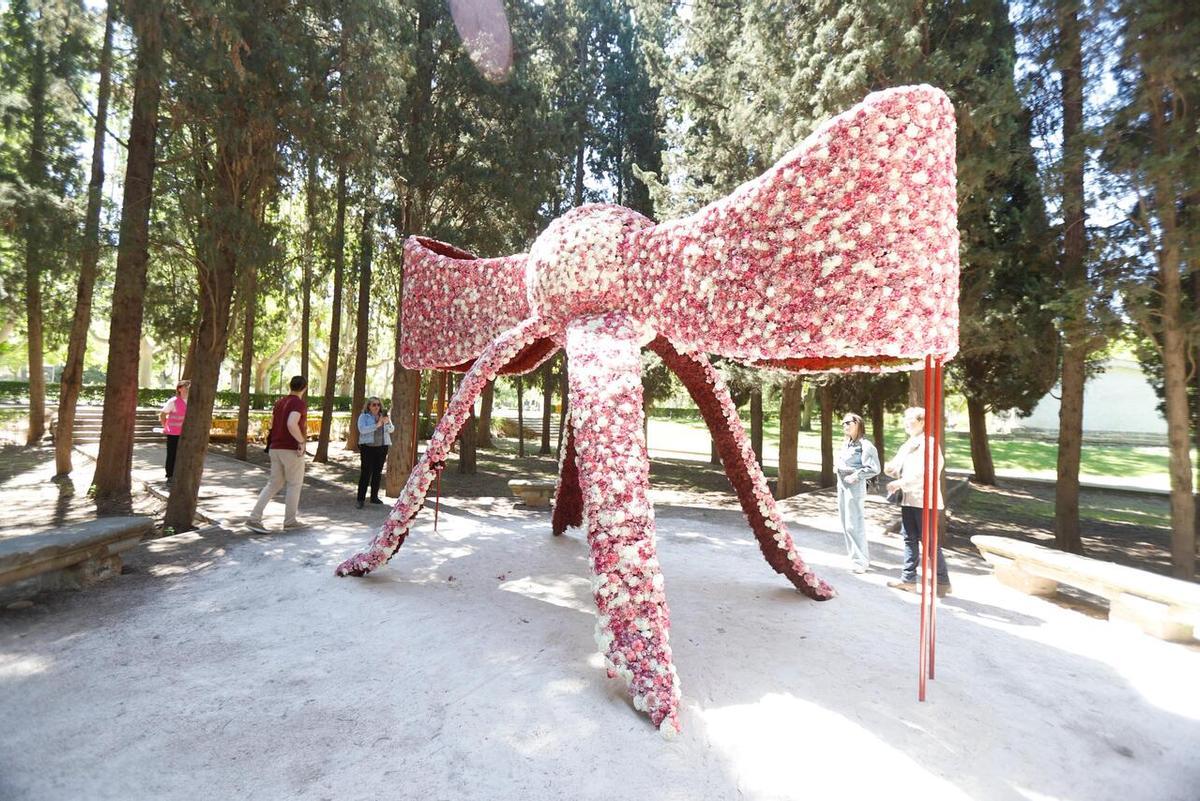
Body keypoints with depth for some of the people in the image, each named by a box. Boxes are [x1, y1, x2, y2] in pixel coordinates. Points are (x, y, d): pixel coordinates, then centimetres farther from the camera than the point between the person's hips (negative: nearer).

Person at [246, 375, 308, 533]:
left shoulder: (279, 402, 13)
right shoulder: (299, 403, -13)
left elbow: (272, 424, 21)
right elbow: (291, 424, -29)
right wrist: (302, 441, -18)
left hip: (275, 448, 7)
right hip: (292, 449, -7)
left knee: (274, 484, 12)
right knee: (294, 484, 6)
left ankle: (254, 519, 4)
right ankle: (290, 520, 13)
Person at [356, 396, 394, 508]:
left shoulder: (383, 416, 12)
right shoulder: (363, 416, 0)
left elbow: (391, 429, 4)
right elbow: (362, 429, -16)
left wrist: (387, 422, -15)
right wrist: (377, 425, -24)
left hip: (382, 447, 4)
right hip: (368, 447, -4)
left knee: (377, 473, 8)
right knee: (365, 473, -7)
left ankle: (374, 497, 16)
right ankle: (361, 499, -4)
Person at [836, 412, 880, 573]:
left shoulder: (864, 445, -13)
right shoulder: (845, 444, 12)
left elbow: (874, 469, -18)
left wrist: (856, 476, -18)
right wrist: (837, 464, 4)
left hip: (855, 487, -8)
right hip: (841, 485, 8)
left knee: (854, 524, -4)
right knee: (845, 523, 15)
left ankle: (861, 560, 9)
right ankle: (855, 555, 29)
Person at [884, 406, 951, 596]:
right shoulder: (907, 445, 14)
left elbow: (923, 473, -21)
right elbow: (899, 469, 15)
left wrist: (900, 483, -23)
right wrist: (890, 469, -7)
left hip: (924, 500, -8)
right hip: (908, 500, 8)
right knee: (909, 539, 11)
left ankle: (943, 582, 12)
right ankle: (908, 579, 18)